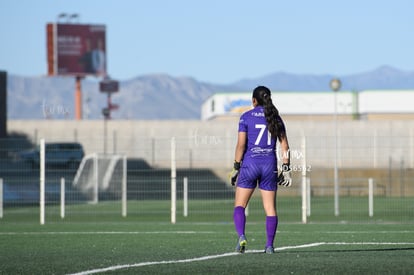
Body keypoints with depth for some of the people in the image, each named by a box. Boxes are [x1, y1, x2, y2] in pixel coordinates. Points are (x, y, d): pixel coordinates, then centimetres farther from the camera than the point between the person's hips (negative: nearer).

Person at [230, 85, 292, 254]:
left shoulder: (246, 117, -2)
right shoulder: (275, 117, 7)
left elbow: (241, 144, -8)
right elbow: (284, 145, 4)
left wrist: (236, 168, -4)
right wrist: (286, 169, 7)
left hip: (250, 164, -2)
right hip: (270, 165, 2)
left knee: (239, 206, 4)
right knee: (270, 208, 8)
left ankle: (241, 236, -19)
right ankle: (269, 245, 2)